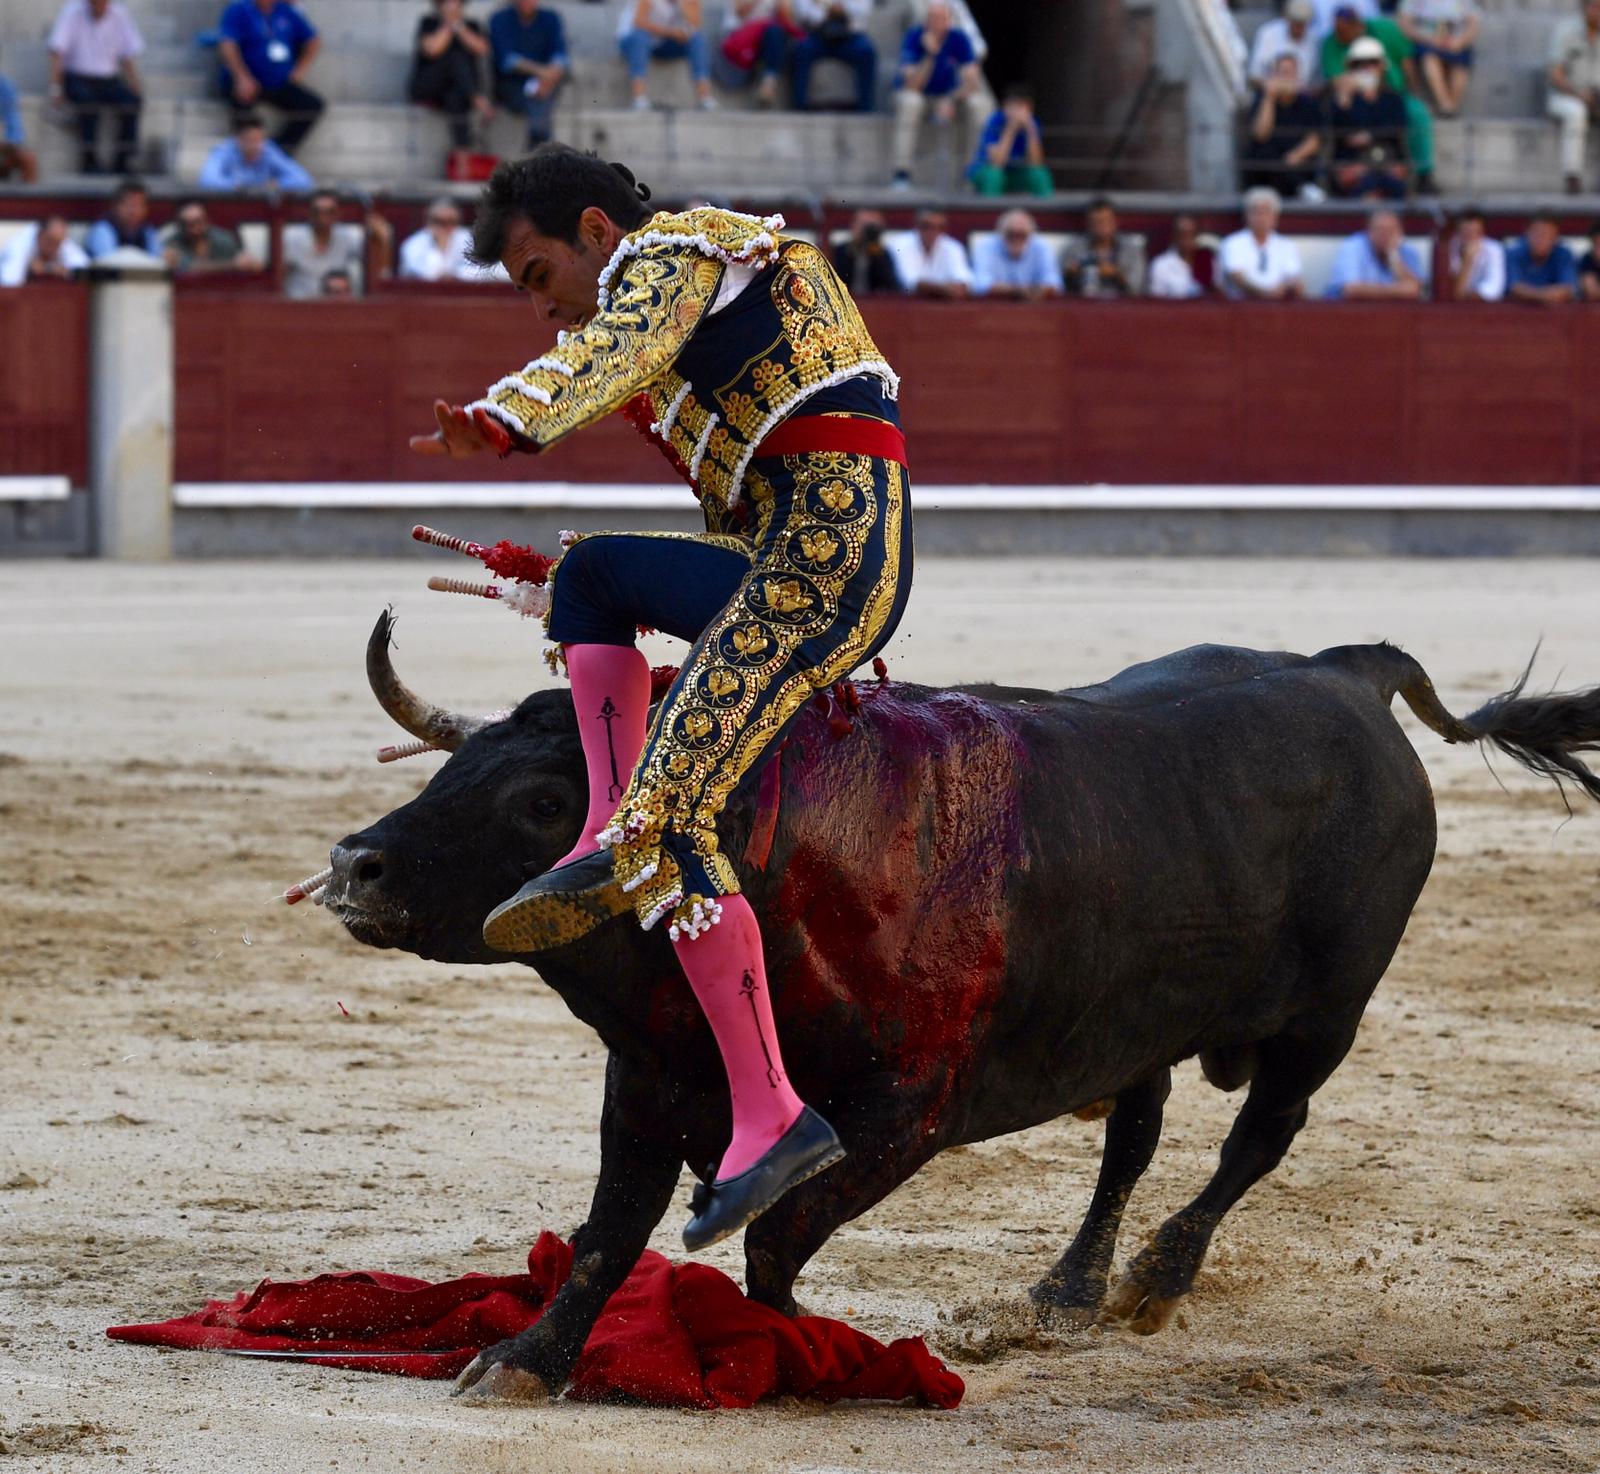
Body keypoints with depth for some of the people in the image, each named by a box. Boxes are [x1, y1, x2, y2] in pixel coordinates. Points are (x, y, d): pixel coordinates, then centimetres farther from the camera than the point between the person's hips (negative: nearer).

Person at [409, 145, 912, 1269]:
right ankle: (607, 847, 6)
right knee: (592, 573, 26)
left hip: (826, 555, -10)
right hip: (795, 562, 10)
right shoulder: (692, 298, 30)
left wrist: (510, 421, -41)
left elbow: (619, 350, -24)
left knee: (670, 810, -17)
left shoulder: (668, 252, -1)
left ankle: (769, 1117, -21)